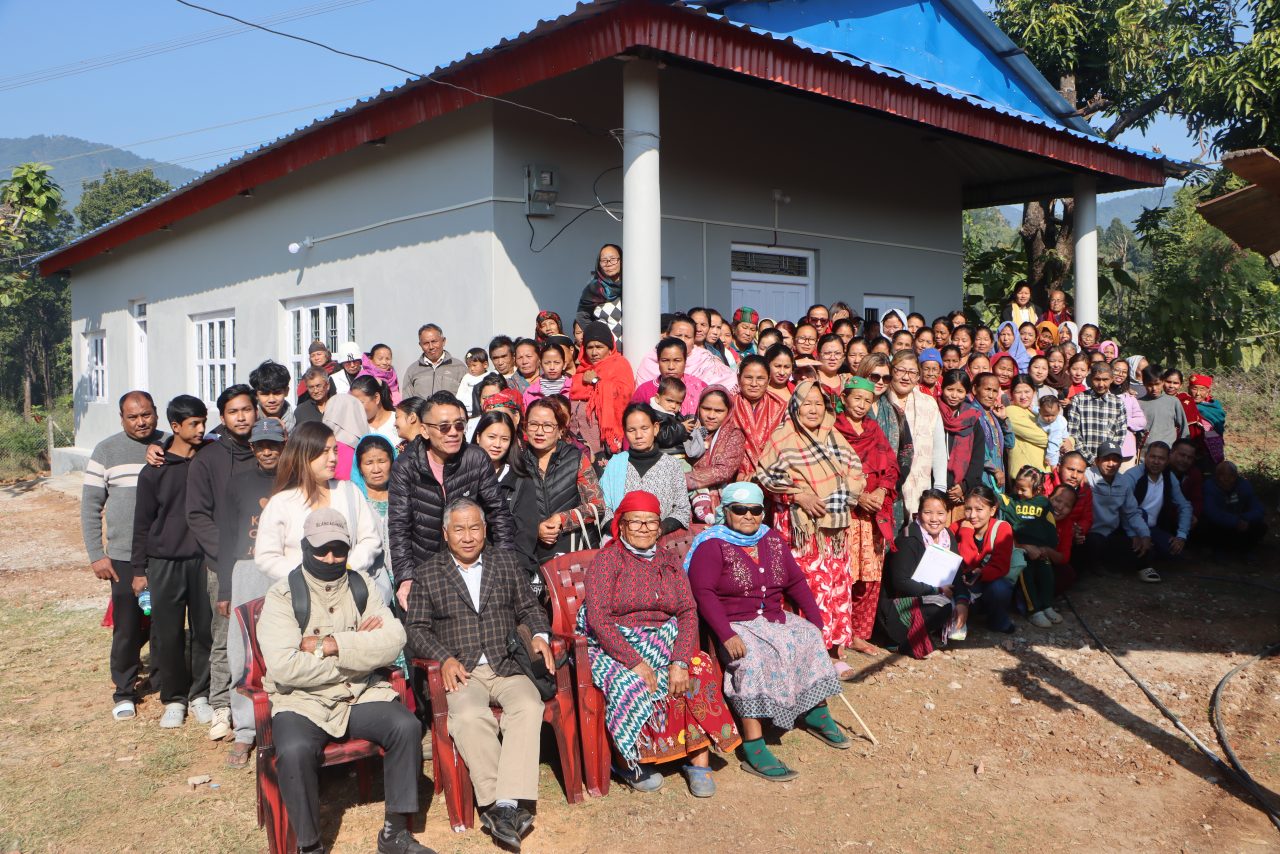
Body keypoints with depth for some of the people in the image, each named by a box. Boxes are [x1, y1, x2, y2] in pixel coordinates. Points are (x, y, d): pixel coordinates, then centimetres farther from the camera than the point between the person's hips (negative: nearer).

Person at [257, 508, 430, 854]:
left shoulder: (360, 588, 8)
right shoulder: (283, 595, -4)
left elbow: (394, 640, -8)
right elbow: (284, 667, -19)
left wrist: (330, 645, -17)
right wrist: (359, 647, -12)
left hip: (360, 695, 3)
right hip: (302, 701, -3)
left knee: (407, 726, -21)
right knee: (294, 751, -32)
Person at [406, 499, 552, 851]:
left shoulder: (507, 562, 16)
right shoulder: (427, 575, 10)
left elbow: (529, 608, 18)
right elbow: (416, 628, 5)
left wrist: (540, 635, -3)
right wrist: (445, 658, -12)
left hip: (507, 667, 2)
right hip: (462, 672, -1)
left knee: (529, 707, -29)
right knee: (470, 717, -33)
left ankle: (504, 805, -33)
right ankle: (497, 803, -28)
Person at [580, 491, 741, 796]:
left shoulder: (669, 560, 11)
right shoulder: (607, 559, -2)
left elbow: (688, 612, 1)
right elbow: (598, 618, -13)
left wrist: (680, 661, -16)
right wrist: (635, 662, -22)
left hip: (665, 645, 4)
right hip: (615, 647, -4)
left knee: (700, 672, -23)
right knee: (634, 686, -32)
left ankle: (699, 760, -14)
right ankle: (628, 762, -7)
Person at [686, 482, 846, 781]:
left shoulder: (773, 541, 12)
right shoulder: (712, 545, -8)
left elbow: (796, 582, 14)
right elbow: (703, 593, -18)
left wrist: (815, 620, 3)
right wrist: (726, 635, -28)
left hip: (774, 619, 7)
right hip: (734, 624, -6)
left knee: (810, 637, -10)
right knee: (752, 658, -31)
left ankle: (816, 712, 9)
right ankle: (753, 750, -31)